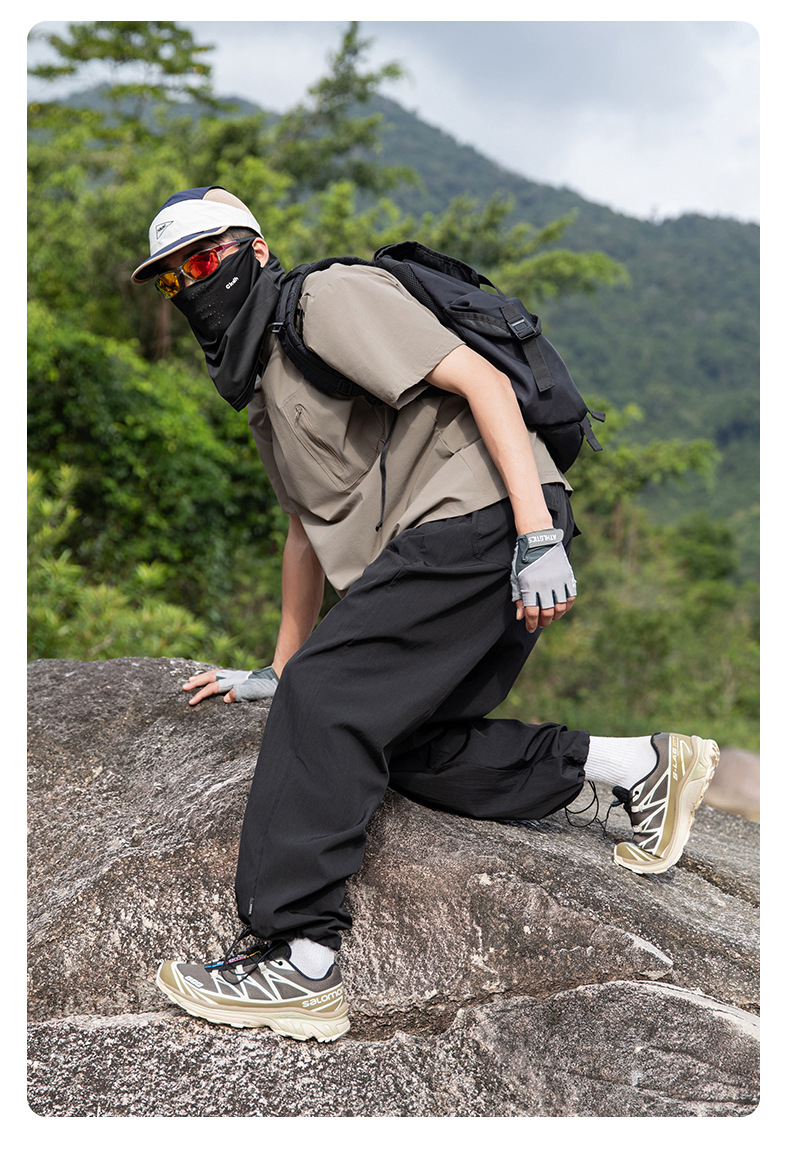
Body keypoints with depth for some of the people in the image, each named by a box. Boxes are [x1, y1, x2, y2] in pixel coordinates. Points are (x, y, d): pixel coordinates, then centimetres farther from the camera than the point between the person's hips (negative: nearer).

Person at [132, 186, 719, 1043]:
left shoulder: (330, 299, -4)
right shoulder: (263, 386, 26)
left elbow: (481, 380, -13)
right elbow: (308, 527, 31)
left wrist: (537, 534, -23)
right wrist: (279, 668, 34)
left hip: (488, 515, -10)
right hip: (449, 543, 10)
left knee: (328, 695, -18)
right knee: (412, 751, 9)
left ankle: (295, 963, -17)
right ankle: (644, 768, 15)